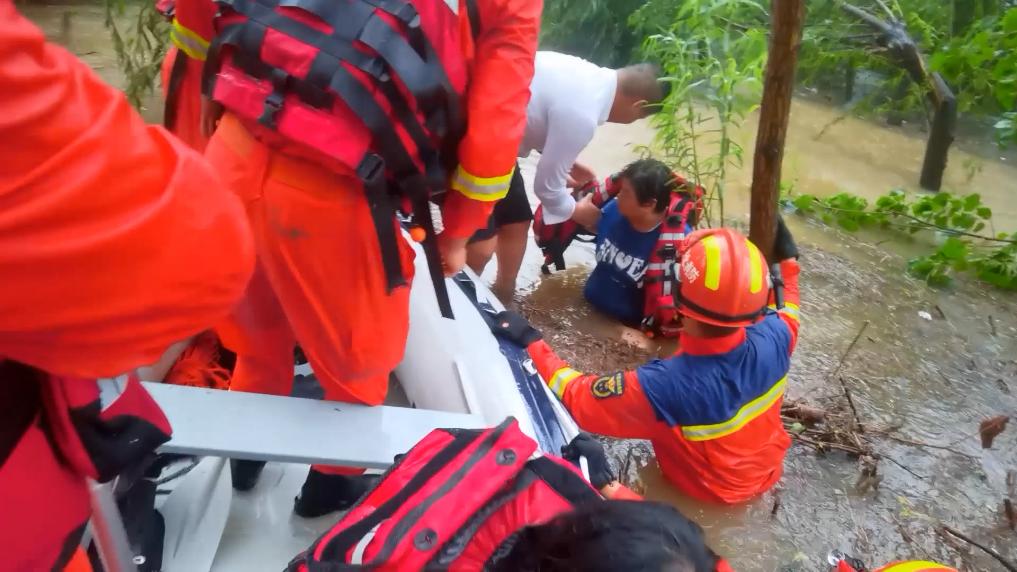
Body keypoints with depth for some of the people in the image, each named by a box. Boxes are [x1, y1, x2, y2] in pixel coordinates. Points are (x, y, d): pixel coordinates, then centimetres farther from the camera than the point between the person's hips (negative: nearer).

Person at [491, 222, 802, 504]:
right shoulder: (773, 336, -27)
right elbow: (787, 314, 0)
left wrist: (530, 341, -22)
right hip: (767, 473, 5)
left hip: (709, 494, -4)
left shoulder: (667, 384, -42)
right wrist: (787, 259, 12)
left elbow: (579, 398, -29)